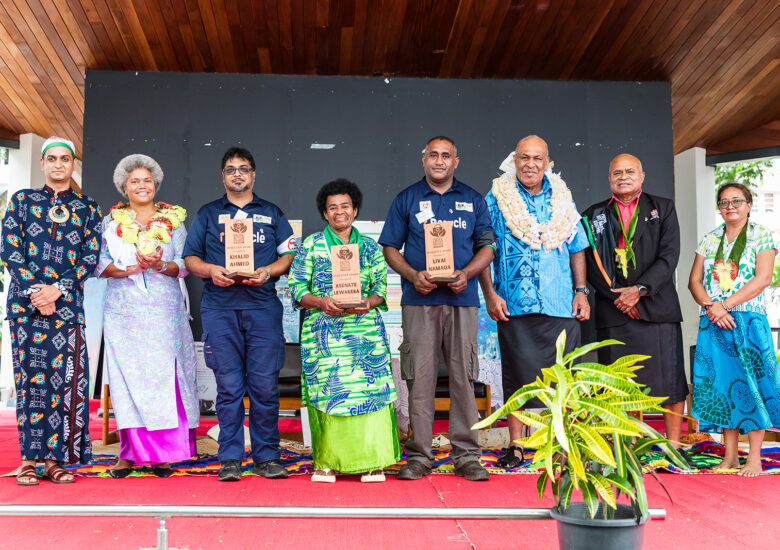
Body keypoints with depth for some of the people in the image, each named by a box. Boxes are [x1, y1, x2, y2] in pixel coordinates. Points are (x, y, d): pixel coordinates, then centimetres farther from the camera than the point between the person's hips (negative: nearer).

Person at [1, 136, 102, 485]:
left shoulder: (88, 209, 11)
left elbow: (91, 257, 2)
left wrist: (57, 289, -10)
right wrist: (35, 290, -10)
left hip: (67, 303, 0)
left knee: (64, 377, -3)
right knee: (30, 375, -1)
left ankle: (55, 459, 3)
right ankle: (30, 459, 5)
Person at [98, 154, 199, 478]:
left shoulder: (173, 221, 12)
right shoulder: (111, 222, 13)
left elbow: (184, 266, 4)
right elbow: (101, 265, 2)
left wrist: (160, 265, -16)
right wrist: (133, 268, -15)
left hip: (164, 312, 0)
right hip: (123, 311, 0)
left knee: (164, 375, -4)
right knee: (127, 376, -3)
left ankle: (162, 454, 1)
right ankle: (129, 452, 3)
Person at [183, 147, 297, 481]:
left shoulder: (272, 214, 17)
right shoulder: (207, 214, 17)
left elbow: (289, 256, 11)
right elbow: (190, 258, 13)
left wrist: (267, 271, -8)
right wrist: (211, 270, -7)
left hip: (263, 306, 0)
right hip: (219, 308, 0)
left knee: (265, 384, -3)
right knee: (228, 385, -1)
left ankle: (267, 457, 6)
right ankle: (230, 459, 6)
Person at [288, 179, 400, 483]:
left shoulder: (370, 247, 14)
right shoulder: (311, 245, 8)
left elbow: (381, 286, 10)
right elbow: (296, 286, 2)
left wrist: (368, 303, -11)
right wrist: (321, 302, -15)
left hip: (365, 329, 1)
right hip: (323, 330, -1)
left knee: (369, 387, -5)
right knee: (326, 391, -4)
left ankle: (371, 461, 4)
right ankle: (327, 462, 7)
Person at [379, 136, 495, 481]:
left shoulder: (472, 200, 13)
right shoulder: (407, 199, 10)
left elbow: (487, 246, 11)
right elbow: (390, 247, 8)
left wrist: (465, 274, -7)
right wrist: (413, 275, -9)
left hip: (462, 299, 1)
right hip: (419, 300, -1)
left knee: (463, 376, 0)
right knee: (420, 377, -2)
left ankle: (466, 455, 7)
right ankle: (419, 456, 6)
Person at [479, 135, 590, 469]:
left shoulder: (562, 199, 13)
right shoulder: (496, 199, 4)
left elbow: (577, 248, 16)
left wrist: (581, 291, 8)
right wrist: (490, 294, -7)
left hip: (561, 304, 2)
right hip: (514, 304, -2)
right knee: (517, 374, 1)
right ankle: (515, 446, 11)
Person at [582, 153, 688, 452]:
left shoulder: (663, 208, 12)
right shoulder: (594, 215, 12)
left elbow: (669, 255, 0)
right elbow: (591, 264, 4)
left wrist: (640, 289, -11)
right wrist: (619, 297, -7)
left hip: (658, 307, 0)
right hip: (613, 313, 0)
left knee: (670, 379, -1)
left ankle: (674, 446, 10)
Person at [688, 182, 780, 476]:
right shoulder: (709, 240, 14)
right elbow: (694, 280, 8)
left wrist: (726, 304, -15)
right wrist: (710, 305, -11)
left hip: (748, 320, -4)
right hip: (713, 322, 4)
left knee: (749, 382, -5)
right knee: (721, 384, 3)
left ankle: (754, 458, 1)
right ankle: (730, 456, 10)